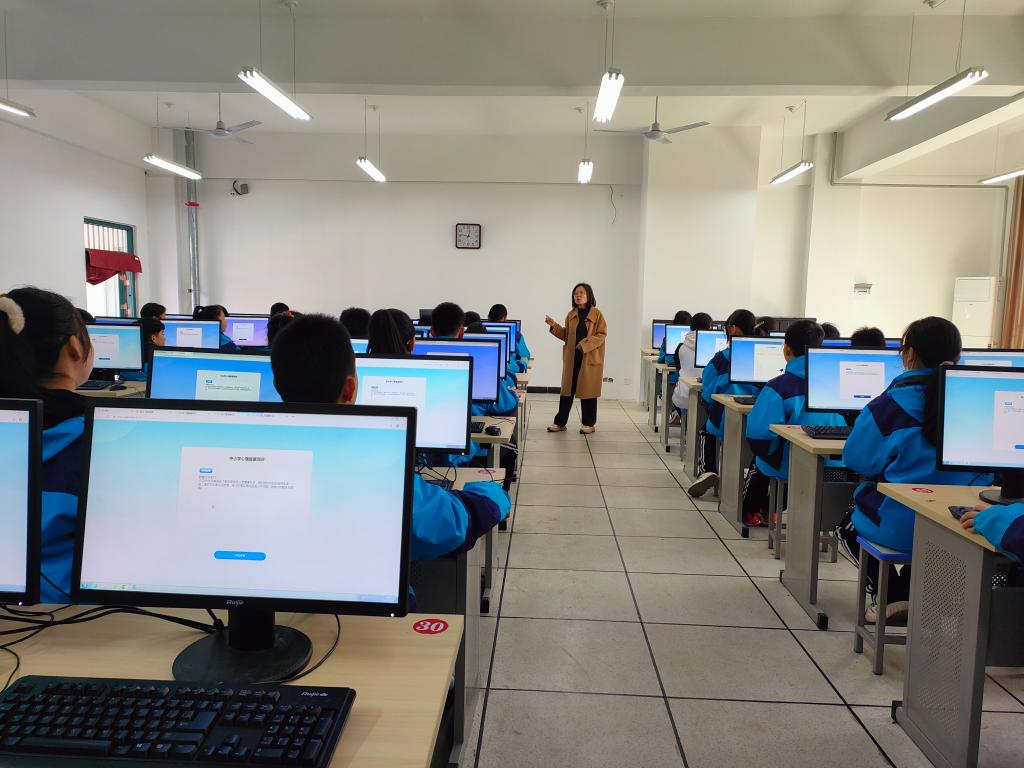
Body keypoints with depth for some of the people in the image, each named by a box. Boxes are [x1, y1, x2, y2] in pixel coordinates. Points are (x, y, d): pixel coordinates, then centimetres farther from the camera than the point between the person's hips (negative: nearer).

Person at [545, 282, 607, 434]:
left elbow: (602, 334, -8)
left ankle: (589, 424, 14)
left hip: (590, 358, -4)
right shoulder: (571, 315, 10)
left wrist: (586, 343, -19)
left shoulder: (596, 314, -4)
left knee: (588, 390, 3)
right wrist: (554, 326, 0)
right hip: (572, 357, 4)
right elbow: (566, 335, 14)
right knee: (567, 389, 6)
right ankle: (560, 422, 13)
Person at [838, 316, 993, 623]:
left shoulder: (892, 403, -16)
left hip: (902, 526, -4)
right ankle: (911, 597, 32)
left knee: (847, 525, 27)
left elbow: (857, 459, -10)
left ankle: (893, 598, 18)